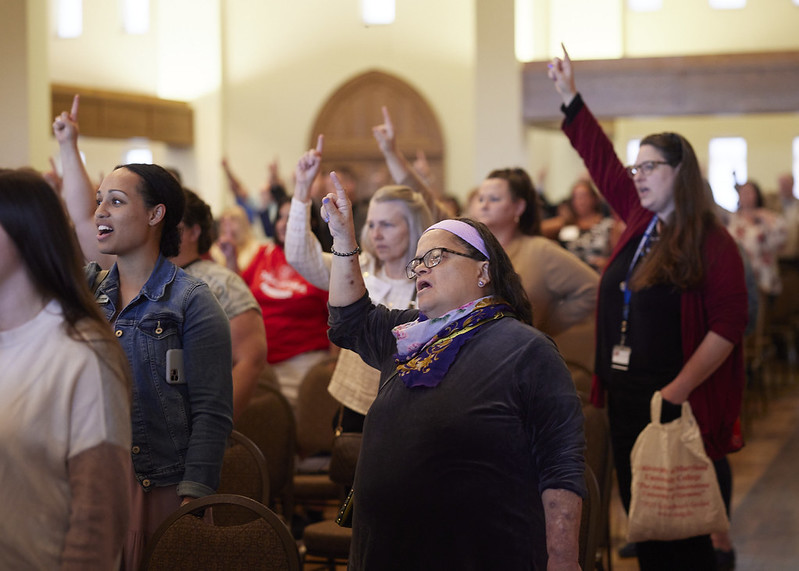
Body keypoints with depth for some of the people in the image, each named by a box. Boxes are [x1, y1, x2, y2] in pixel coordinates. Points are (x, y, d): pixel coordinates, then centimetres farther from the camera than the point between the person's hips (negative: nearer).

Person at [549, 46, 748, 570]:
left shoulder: (712, 243, -10)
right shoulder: (639, 220, 9)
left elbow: (728, 324, -15)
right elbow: (602, 161, 15)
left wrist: (678, 390, -21)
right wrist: (570, 97, 13)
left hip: (680, 407, -7)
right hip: (624, 399, 7)